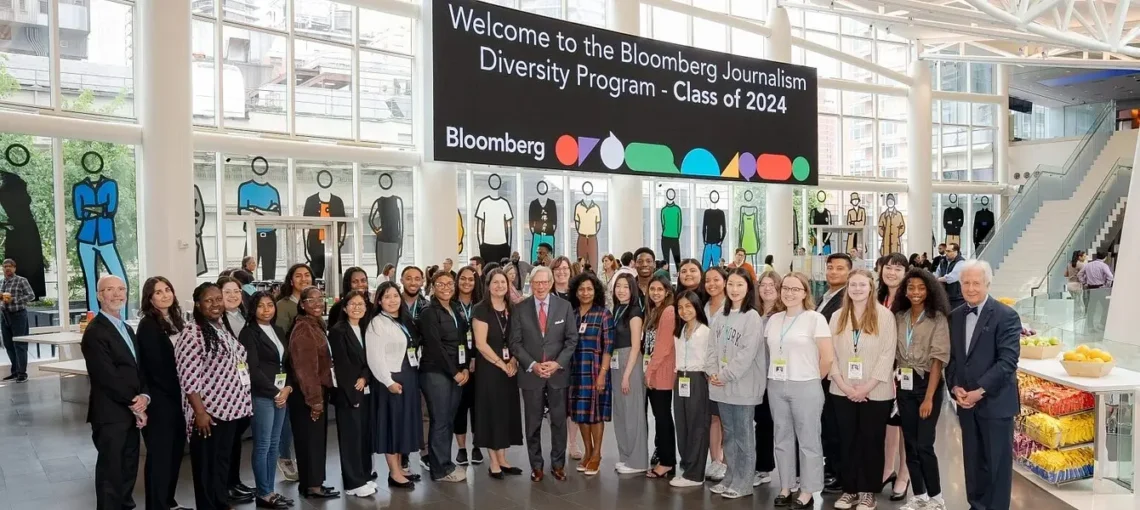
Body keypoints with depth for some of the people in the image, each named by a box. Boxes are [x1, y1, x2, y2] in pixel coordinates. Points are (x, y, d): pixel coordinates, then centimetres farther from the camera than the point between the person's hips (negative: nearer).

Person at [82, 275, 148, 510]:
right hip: (110, 415, -8)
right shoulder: (95, 332, -13)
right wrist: (135, 405, -12)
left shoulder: (127, 329, 15)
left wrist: (144, 397, -6)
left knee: (128, 471, 16)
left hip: (129, 413, 8)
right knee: (111, 473, 1)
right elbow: (108, 377, -19)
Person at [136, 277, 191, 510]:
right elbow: (156, 366, -17)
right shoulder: (148, 325, -12)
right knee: (159, 454, -1)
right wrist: (175, 391, -12)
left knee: (176, 450, 13)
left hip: (177, 397, 7)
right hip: (160, 399, -7)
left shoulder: (175, 320, 11)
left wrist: (184, 392, 3)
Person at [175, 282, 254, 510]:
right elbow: (188, 376, -18)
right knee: (207, 466, 3)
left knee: (224, 461, 16)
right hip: (208, 411, -8)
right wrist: (199, 411, -21)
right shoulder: (192, 332, -13)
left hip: (229, 408, 8)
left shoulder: (223, 328, 12)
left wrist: (241, 402, 16)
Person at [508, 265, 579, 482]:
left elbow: (572, 339, 1)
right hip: (530, 373, 0)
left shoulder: (564, 306, 1)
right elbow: (515, 343, -1)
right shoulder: (520, 308, 0)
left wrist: (558, 363, -11)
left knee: (559, 421, 7)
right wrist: (532, 365, -12)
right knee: (533, 423, 7)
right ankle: (536, 465, 20)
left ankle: (558, 464, 20)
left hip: (558, 372, 0)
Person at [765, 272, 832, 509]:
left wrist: (813, 379, 1)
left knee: (808, 440, 3)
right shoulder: (774, 319, 8)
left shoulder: (815, 318, -8)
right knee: (782, 438, 12)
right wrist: (775, 375, 7)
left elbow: (828, 357, -9)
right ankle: (786, 488, 23)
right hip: (776, 386, 5)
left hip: (805, 387, -5)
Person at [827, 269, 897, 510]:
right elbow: (831, 353, 3)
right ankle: (850, 489, 22)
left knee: (872, 442, 6)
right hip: (843, 391, 3)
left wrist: (867, 387, -14)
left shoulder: (885, 316, -5)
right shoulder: (837, 317, 7)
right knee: (847, 441, 10)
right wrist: (843, 384, -8)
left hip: (875, 393, -3)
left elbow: (888, 354, -9)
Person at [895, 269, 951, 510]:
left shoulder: (937, 318, -8)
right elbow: (894, 353, 8)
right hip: (904, 385, 5)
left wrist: (929, 397, -16)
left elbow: (938, 359, -12)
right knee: (910, 444, 9)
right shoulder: (899, 318, 6)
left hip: (927, 384, -5)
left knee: (924, 445, -6)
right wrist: (895, 381, -3)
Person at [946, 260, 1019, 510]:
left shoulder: (1006, 316, -9)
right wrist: (955, 387, -5)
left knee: (997, 461, 5)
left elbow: (1008, 360, -15)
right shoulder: (955, 316, 9)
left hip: (995, 402, -5)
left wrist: (980, 391, -19)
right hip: (966, 401, 5)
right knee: (973, 459, 13)